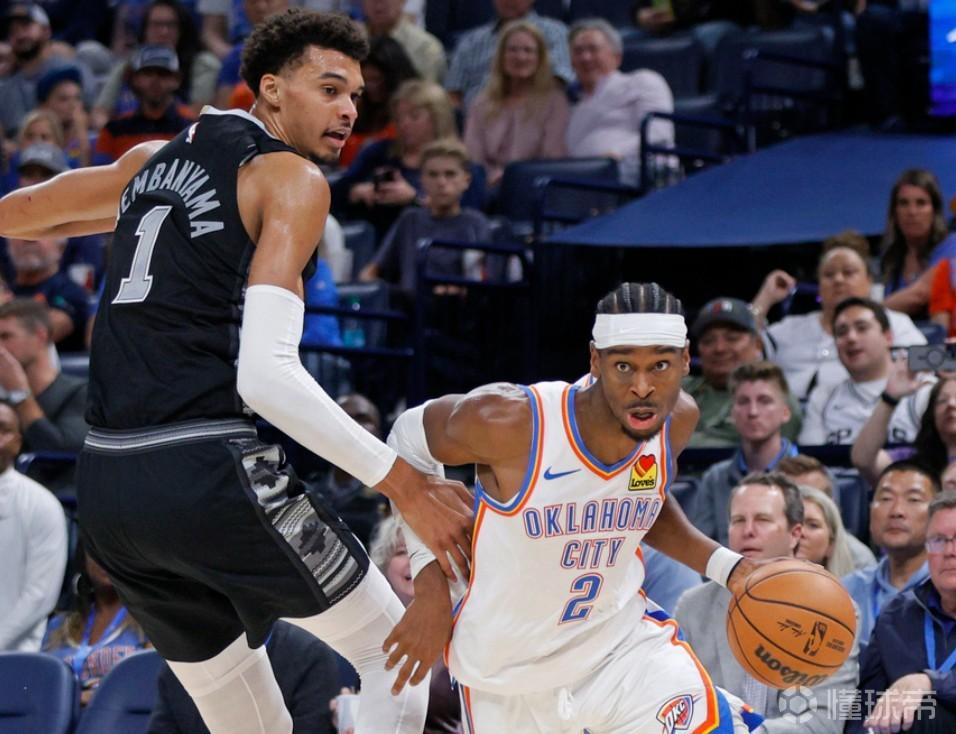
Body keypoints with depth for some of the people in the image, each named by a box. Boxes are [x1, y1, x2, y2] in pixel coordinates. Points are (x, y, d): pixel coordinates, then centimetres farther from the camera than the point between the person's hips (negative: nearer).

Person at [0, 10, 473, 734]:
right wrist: (404, 483, -18)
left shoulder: (152, 160, 18)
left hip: (106, 486, 7)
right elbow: (267, 373, -16)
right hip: (208, 474, -7)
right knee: (399, 650, 9)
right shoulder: (293, 178, -4)